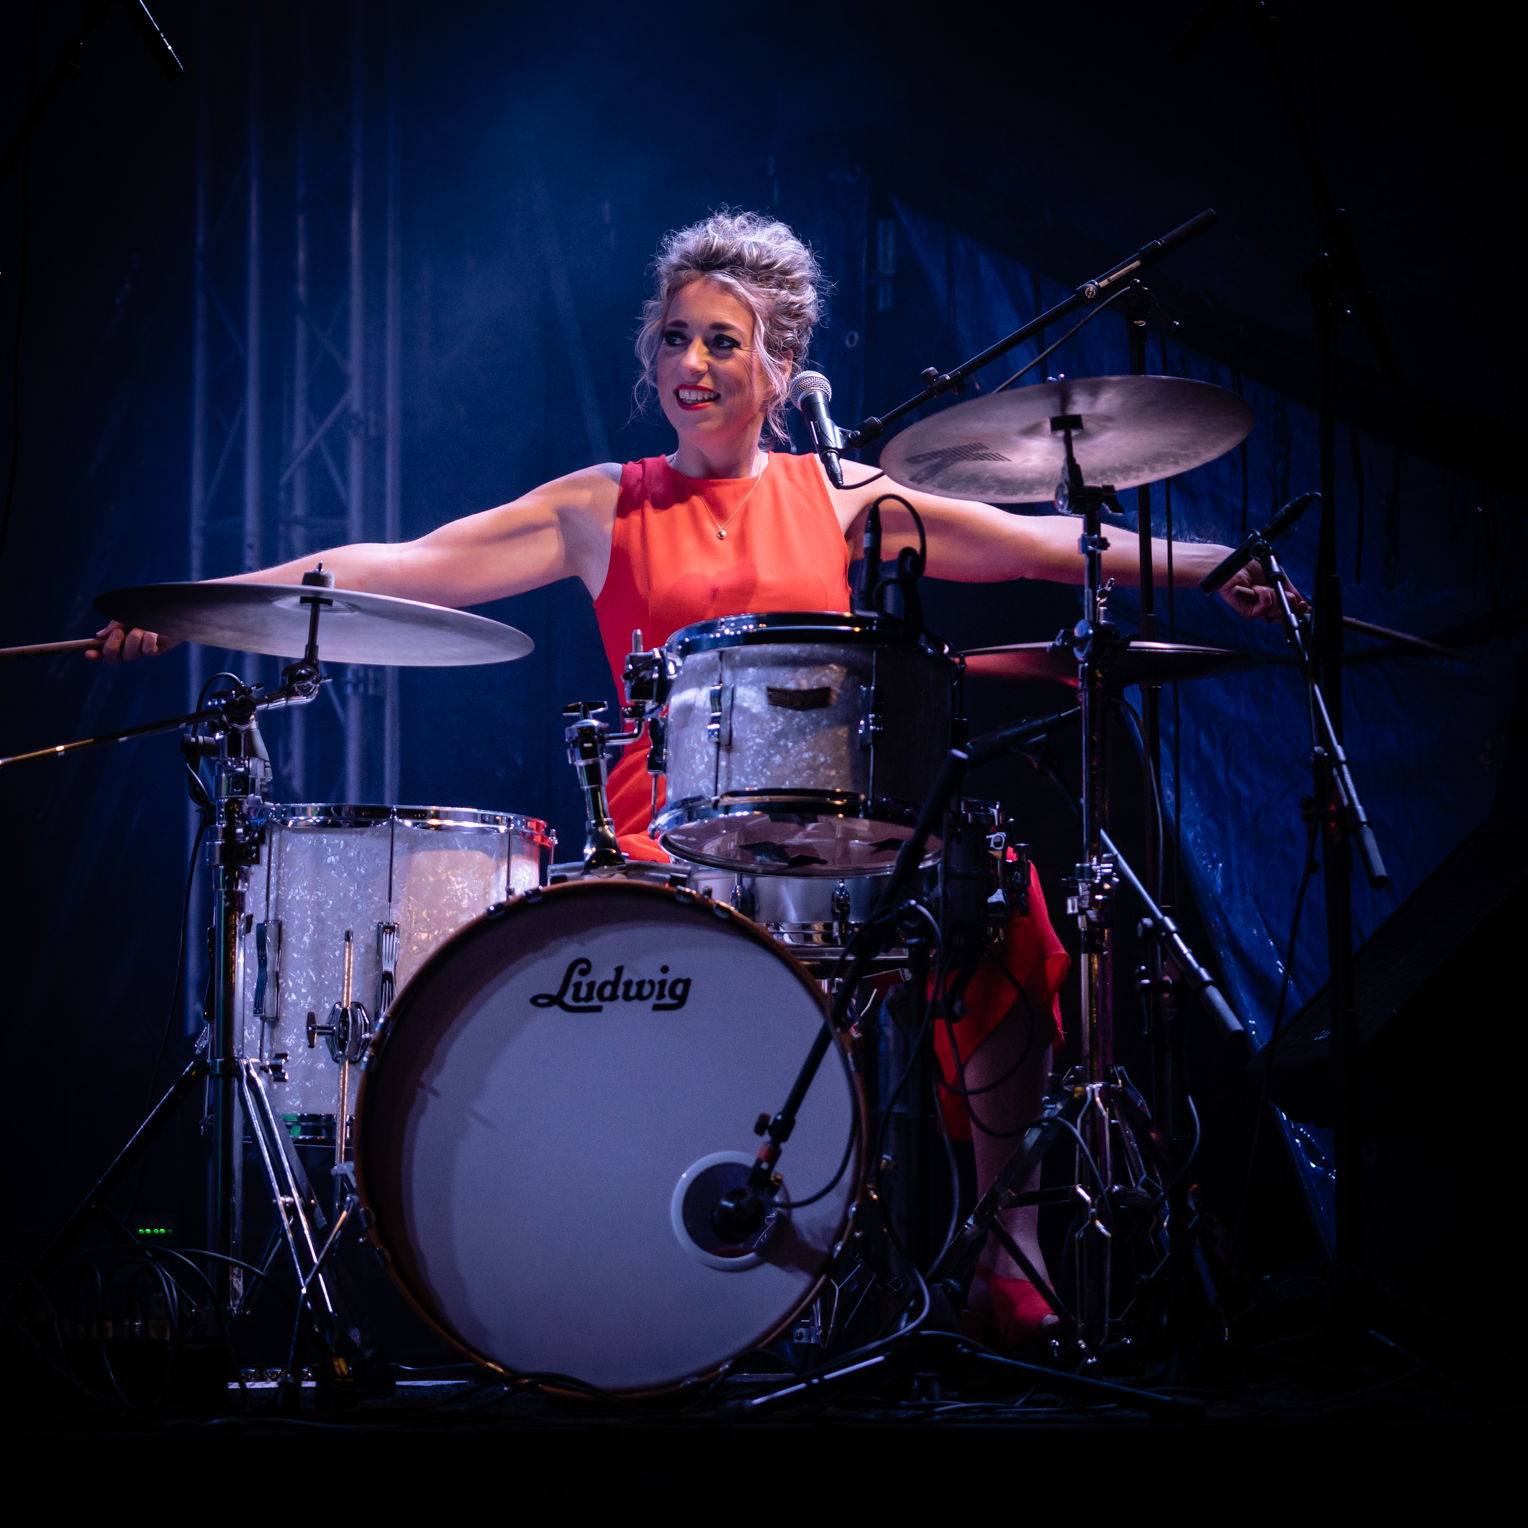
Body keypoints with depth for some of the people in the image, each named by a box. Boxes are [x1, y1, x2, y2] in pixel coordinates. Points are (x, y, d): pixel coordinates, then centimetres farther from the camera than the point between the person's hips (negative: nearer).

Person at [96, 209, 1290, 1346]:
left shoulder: (839, 500, 15)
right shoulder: (605, 511, 13)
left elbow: (1039, 543, 10)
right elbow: (408, 568, 5)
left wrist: (1198, 567, -1)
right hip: (667, 830, -1)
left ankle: (1011, 1259, -14)